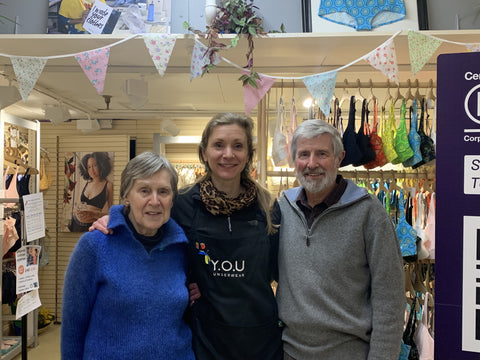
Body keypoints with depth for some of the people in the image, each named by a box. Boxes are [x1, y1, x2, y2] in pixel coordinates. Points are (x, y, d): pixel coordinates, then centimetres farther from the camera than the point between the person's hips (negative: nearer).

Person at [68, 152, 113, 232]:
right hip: (76, 222, 5)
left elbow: (110, 212, -12)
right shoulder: (87, 183, 9)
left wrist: (94, 214, -25)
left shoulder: (108, 185, -8)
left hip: (92, 225, -5)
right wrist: (76, 210, -2)